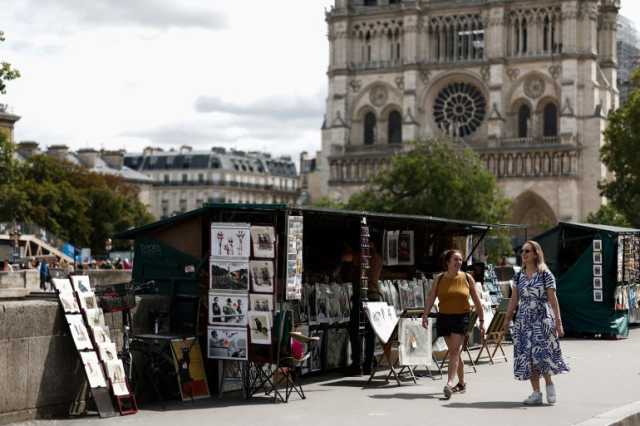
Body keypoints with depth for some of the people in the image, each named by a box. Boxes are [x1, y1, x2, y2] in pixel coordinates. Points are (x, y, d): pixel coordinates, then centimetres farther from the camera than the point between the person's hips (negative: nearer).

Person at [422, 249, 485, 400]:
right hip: (444, 318, 3)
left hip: (461, 318, -3)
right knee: (454, 352, 11)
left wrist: (482, 321, 4)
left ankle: (449, 384, -22)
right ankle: (462, 383, 25)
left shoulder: (467, 278, 2)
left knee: (454, 351, -14)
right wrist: (425, 315, -15)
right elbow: (430, 298, -2)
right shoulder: (439, 279, 5)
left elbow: (476, 301, 6)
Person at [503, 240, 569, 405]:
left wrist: (558, 322, -11)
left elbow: (553, 299, -7)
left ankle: (549, 383, 9)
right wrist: (507, 319, 9)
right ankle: (536, 393, 7)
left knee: (540, 354, -15)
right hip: (524, 320, 5)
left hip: (542, 319, -5)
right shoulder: (519, 276, 10)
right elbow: (514, 299, 14)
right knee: (527, 356, 1)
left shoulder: (545, 274, -4)